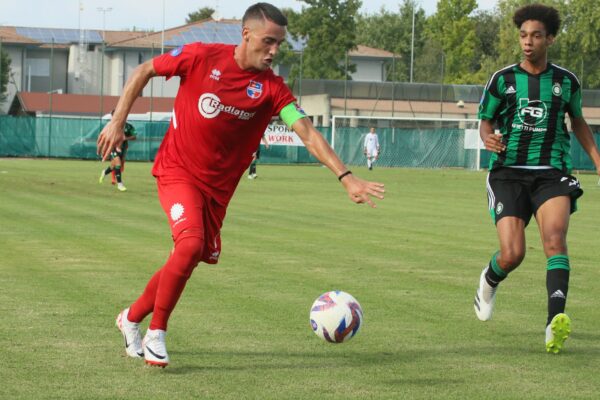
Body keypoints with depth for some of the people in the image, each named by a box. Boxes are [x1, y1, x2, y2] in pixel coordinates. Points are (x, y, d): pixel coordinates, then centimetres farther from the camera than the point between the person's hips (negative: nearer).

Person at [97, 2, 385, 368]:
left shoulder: (271, 88, -9)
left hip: (218, 186, 4)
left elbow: (308, 133, -17)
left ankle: (131, 318, 33)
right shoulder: (201, 57, -13)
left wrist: (346, 178, -28)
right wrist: (118, 122, -1)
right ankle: (156, 334, -8)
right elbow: (144, 72, 1)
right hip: (178, 170, -4)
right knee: (191, 244, -24)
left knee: (187, 261, 7)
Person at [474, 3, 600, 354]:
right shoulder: (503, 80, 3)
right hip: (509, 172, 0)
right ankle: (489, 281, 28)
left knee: (555, 238, -26)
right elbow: (485, 123, 11)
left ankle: (555, 322, -36)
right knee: (512, 254, -11)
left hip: (551, 173, 0)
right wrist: (488, 139, -13)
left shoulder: (566, 81, 7)